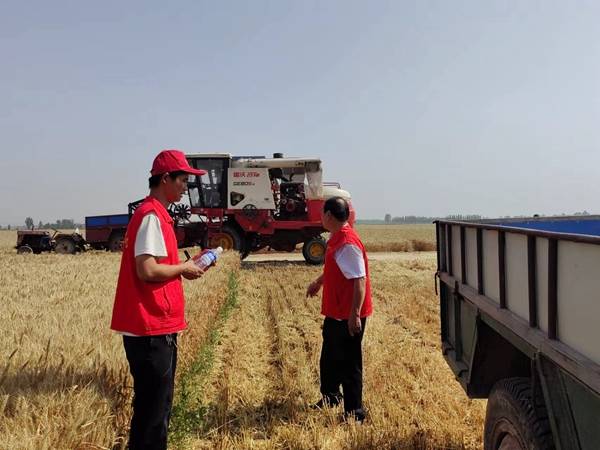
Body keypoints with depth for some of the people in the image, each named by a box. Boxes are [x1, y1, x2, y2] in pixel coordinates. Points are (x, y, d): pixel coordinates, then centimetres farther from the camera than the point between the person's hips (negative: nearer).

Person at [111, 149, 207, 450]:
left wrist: (185, 266, 6)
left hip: (156, 327, 10)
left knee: (158, 404, 18)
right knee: (152, 408, 1)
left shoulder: (154, 214, 15)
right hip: (150, 329, -10)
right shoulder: (151, 216, -16)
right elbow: (147, 270, -24)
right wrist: (183, 268, -9)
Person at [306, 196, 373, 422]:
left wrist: (355, 314, -30)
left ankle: (354, 412, 15)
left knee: (348, 363, 1)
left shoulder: (348, 243, -23)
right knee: (330, 357, 25)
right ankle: (330, 396, 45)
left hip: (349, 316, -10)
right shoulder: (336, 239, 8)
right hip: (334, 312, 10)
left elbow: (360, 280, -27)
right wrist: (318, 282, 39)